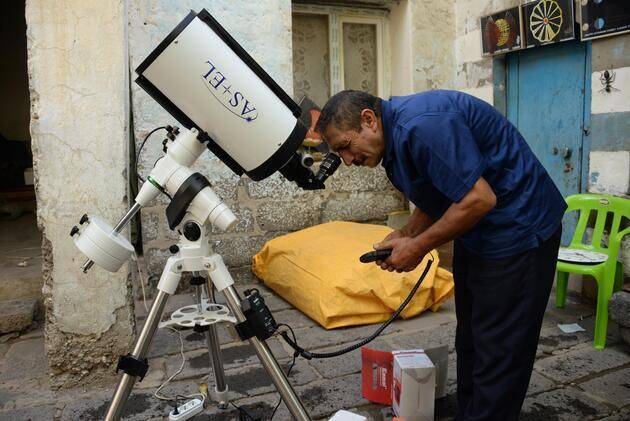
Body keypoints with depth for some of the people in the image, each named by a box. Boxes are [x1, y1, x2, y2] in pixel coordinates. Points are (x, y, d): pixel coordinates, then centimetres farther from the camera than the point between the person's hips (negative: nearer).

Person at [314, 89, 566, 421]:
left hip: (517, 230, -10)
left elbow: (480, 199, -28)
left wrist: (419, 246, -18)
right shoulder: (394, 139, 6)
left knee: (498, 355, -2)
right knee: (469, 343, 18)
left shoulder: (423, 123, -26)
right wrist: (405, 235, -1)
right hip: (475, 233, 10)